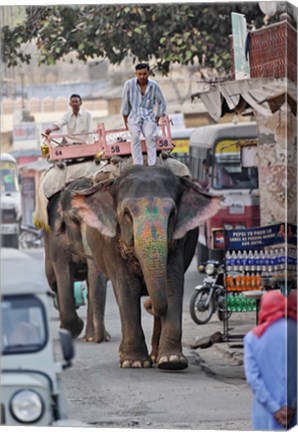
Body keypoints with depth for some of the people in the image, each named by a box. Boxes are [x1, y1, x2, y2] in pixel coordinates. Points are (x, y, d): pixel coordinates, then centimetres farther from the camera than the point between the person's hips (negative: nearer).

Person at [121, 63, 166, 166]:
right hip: (134, 116, -1)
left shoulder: (154, 86, -4)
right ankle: (138, 166, -27)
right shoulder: (129, 84, -9)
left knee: (150, 137, -22)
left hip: (148, 116, 1)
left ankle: (152, 166, -24)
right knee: (135, 137, -24)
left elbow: (161, 103, 10)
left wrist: (157, 120, 8)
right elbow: (125, 103, 0)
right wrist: (125, 121, 4)